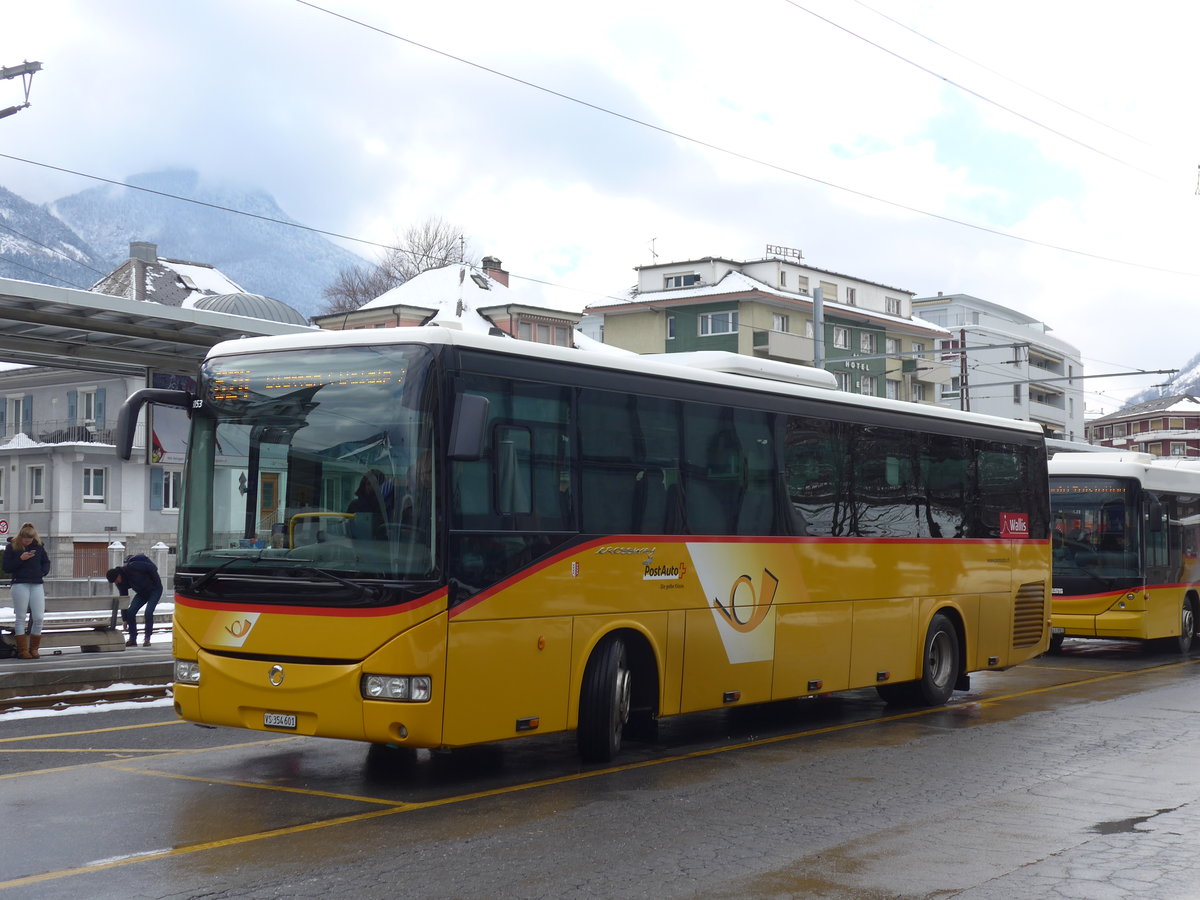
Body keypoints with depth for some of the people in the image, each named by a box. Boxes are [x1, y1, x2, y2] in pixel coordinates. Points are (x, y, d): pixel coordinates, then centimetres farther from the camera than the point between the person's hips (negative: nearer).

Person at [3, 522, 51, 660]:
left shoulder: (38, 546, 7)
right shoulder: (12, 547, -1)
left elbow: (46, 562, 18)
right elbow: (6, 567, -4)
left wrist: (43, 572, 0)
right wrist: (20, 559, -14)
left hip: (37, 585, 3)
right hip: (20, 585, -3)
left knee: (39, 618, -3)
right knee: (21, 618, 1)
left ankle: (34, 648, 9)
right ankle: (22, 650, 6)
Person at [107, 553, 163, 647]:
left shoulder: (132, 567, -28)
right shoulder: (121, 583, -5)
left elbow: (152, 567, -23)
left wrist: (156, 582, -16)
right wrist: (125, 619, 0)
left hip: (154, 589, -7)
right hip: (142, 593, 7)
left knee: (148, 612, -22)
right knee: (130, 612, -8)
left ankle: (147, 639, -7)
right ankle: (132, 639, 1)